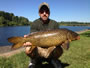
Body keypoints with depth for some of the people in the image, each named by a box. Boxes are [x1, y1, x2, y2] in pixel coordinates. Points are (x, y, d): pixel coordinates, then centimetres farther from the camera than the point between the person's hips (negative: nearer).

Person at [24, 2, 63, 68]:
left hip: (50, 49, 1)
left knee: (59, 50, -29)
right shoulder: (35, 24, -10)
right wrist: (28, 40, -41)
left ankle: (53, 59, 8)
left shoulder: (54, 23, -6)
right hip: (38, 49, -1)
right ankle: (34, 60, 5)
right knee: (28, 50, -30)